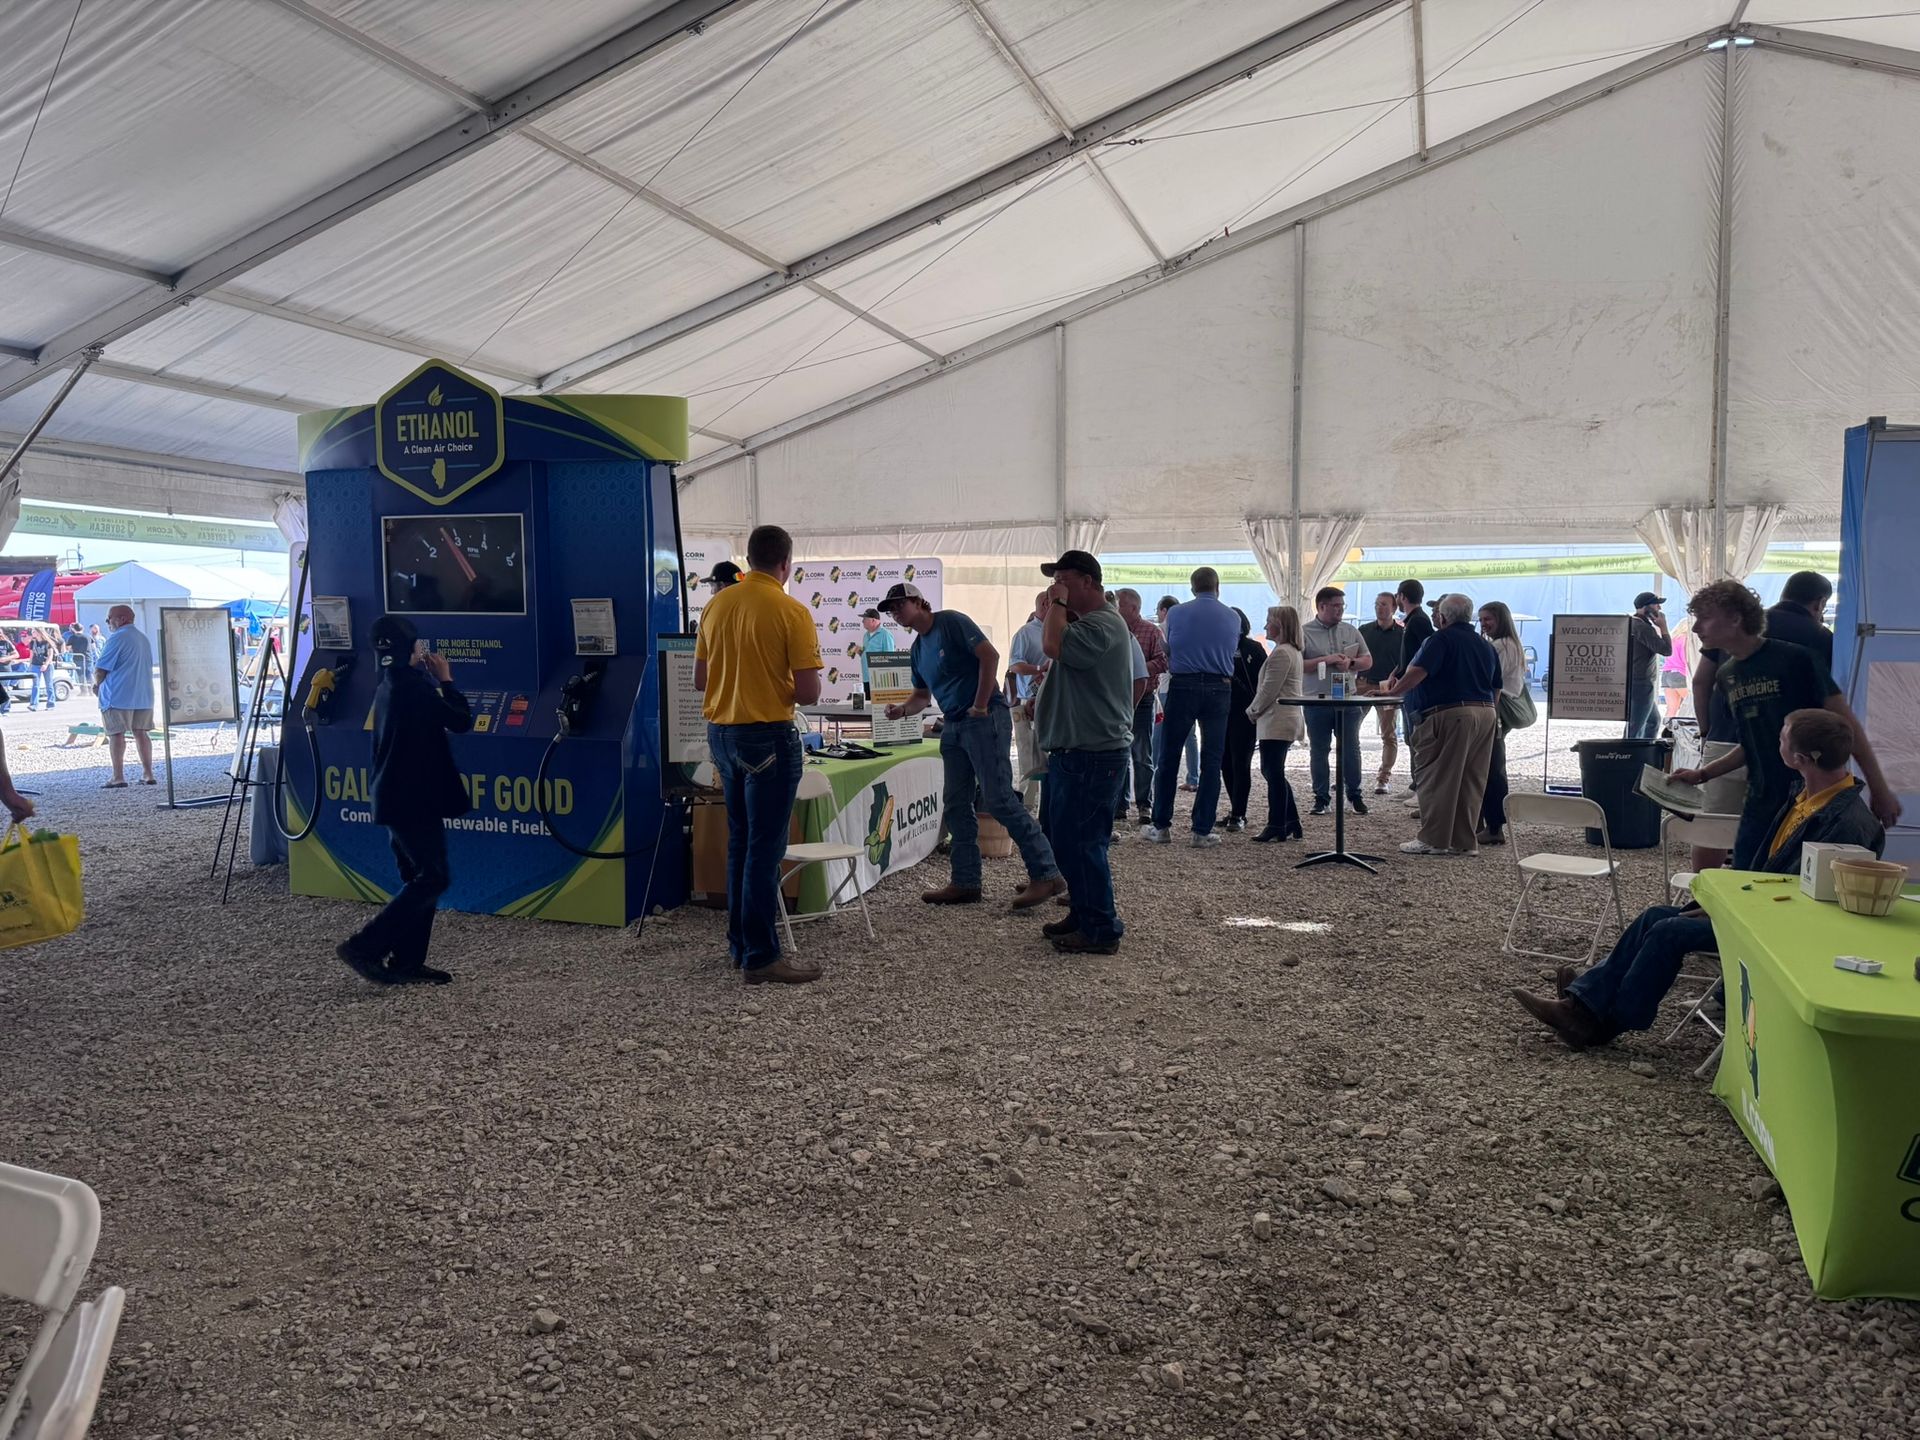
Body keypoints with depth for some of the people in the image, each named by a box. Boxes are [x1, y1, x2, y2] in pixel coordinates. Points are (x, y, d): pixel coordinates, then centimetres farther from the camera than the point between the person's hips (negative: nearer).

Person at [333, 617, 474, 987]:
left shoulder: (390, 686, 13)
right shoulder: (413, 685, -17)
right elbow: (461, 722, -11)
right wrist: (445, 679, -4)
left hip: (397, 798, 10)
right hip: (415, 799, -10)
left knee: (417, 878, 13)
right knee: (434, 878, -7)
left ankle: (407, 961, 15)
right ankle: (364, 946, -8)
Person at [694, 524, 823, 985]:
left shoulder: (717, 605, 4)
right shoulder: (791, 612, -13)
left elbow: (699, 679, 11)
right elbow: (809, 693, -15)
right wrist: (781, 684, 5)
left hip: (721, 732, 7)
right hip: (769, 736, -7)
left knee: (740, 840, 18)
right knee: (765, 847, -2)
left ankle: (740, 942, 25)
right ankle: (760, 958, 2)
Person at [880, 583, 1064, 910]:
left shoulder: (951, 623, -8)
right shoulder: (918, 649, 17)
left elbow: (990, 655, -15)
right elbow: (922, 696, 23)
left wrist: (980, 705, -16)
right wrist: (902, 709, 1)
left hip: (984, 719, -9)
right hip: (952, 726, 9)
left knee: (999, 799, -13)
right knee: (956, 805, 8)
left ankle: (1046, 874, -8)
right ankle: (965, 883, 15)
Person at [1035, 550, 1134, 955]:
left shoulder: (1102, 625, -17)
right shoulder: (1085, 621, 19)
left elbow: (1053, 646, -30)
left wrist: (1059, 603, -15)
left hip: (1093, 755, -11)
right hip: (1074, 752, 11)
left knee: (1081, 842, -8)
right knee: (1069, 839, 17)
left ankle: (1101, 930, 0)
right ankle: (1082, 915, 28)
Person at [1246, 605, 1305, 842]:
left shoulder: (1281, 653, -16)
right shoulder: (1293, 651, 18)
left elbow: (1268, 690, -18)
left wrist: (1252, 711, -4)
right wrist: (1257, 710, 17)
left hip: (1277, 722, -11)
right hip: (1287, 719, 11)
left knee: (1273, 773, -4)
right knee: (1272, 772, 15)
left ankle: (1277, 827, 1)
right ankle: (1292, 823, 18)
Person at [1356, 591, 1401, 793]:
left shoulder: (1401, 634, 2)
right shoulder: (1364, 630, 9)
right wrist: (1356, 681, -1)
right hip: (1363, 685, 2)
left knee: (1388, 735, 1)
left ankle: (1384, 778, 7)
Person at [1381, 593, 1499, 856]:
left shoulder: (1442, 639, -6)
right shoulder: (1486, 646, 18)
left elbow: (1418, 672, -19)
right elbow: (1497, 688, 22)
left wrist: (1392, 692, -12)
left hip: (1450, 714, -8)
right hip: (1485, 714, 8)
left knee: (1437, 779, -1)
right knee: (1471, 782, 11)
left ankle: (1433, 840, 0)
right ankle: (1464, 841, 14)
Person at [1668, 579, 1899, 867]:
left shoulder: (1794, 659, -12)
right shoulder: (1726, 675, 8)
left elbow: (1846, 724, -9)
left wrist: (1879, 789, -10)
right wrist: (1701, 775, 8)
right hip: (1761, 805, 6)